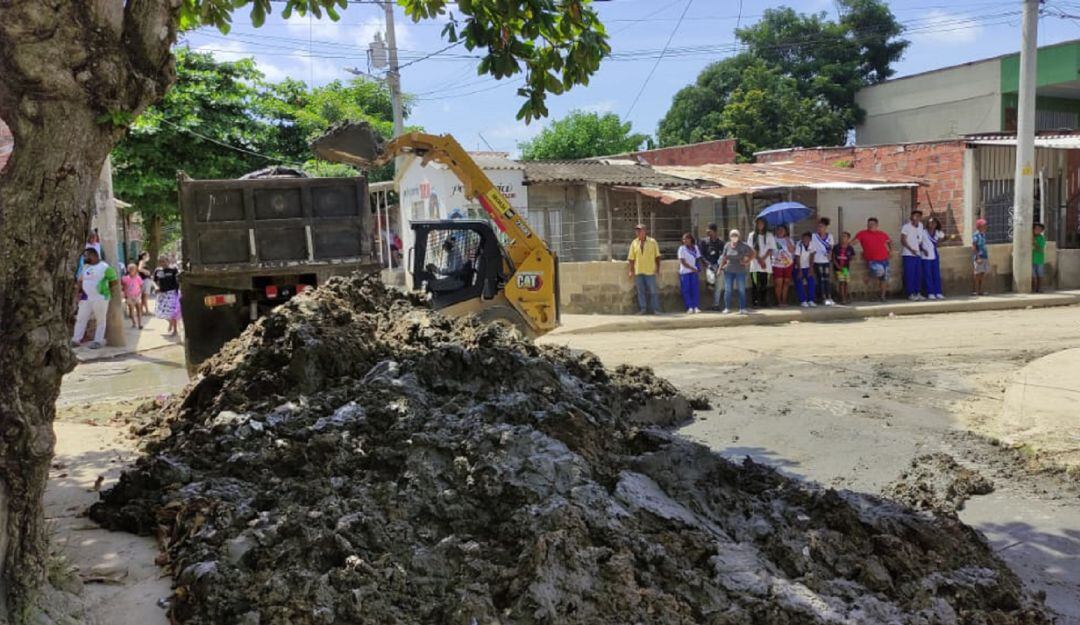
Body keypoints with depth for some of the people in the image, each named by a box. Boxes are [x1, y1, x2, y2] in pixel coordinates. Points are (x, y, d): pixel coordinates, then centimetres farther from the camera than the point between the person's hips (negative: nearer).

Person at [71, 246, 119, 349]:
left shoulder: (104, 267, -10)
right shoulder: (85, 267, 13)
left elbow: (114, 281, -7)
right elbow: (81, 280, 22)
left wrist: (106, 290, 0)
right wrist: (80, 291, 9)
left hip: (100, 298, -7)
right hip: (86, 298, 7)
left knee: (100, 320, 2)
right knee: (81, 318, 6)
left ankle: (98, 341, 8)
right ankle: (76, 340, 11)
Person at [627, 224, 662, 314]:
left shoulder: (652, 241, 2)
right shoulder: (634, 243, 6)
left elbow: (657, 256, 3)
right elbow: (631, 258, 7)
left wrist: (657, 269, -2)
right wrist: (631, 271, 1)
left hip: (650, 271, -2)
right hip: (638, 272, 2)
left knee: (653, 291, 0)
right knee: (641, 291, 3)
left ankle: (655, 309, 6)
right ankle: (643, 309, 9)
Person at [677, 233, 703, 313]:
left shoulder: (695, 247, 10)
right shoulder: (682, 248, -3)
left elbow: (698, 258, 13)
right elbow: (682, 262, -9)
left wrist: (698, 267, -5)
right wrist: (692, 268, -12)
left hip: (694, 271, 3)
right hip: (684, 272, -3)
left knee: (695, 289, -3)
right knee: (686, 290, -3)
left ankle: (695, 307, -2)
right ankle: (689, 307, -2)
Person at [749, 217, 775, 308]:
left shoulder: (769, 235, 9)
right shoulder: (752, 235, 8)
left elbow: (771, 249, 3)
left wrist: (763, 259, -9)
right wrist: (759, 259, -9)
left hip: (766, 263, 0)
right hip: (755, 264, 0)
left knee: (764, 283, -4)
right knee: (755, 283, -4)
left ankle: (763, 302, 1)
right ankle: (754, 301, -1)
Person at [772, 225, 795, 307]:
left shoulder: (789, 239, 9)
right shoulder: (773, 239, 1)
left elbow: (792, 250, -2)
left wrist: (787, 240, -9)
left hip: (788, 264, 3)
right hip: (777, 264, -3)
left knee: (786, 282, 6)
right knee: (778, 283, -9)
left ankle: (784, 301, 13)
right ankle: (779, 301, -1)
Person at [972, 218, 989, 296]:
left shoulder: (983, 235, 13)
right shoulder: (976, 235, -11)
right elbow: (973, 247, -15)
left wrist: (987, 257, 19)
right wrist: (978, 258, -21)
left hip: (984, 256, 8)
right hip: (978, 257, -8)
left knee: (982, 273, 9)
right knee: (978, 273, -5)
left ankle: (980, 290, 16)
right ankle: (976, 290, 1)